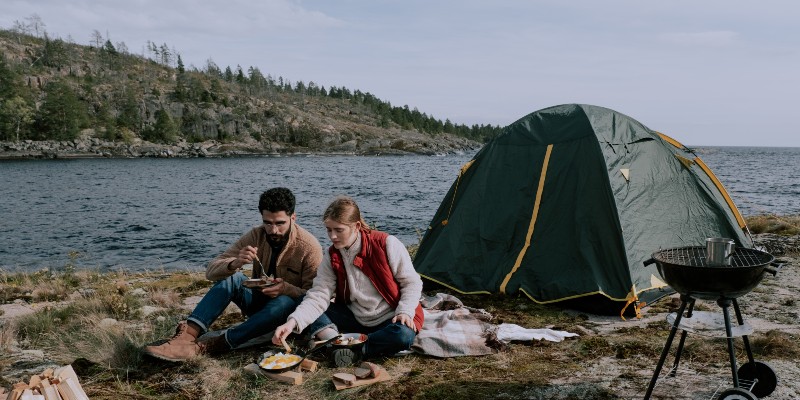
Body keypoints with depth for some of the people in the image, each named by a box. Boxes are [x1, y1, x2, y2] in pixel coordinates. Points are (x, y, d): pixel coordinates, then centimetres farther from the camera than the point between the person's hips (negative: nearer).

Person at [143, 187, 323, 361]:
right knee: (230, 278, -24)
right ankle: (186, 337, -39)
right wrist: (235, 264, -37)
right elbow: (212, 270, -14)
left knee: (284, 303, -38)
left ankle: (206, 347, -38)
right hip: (258, 301, 4)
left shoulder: (309, 247, -19)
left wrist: (286, 288, -36)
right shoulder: (256, 236, -10)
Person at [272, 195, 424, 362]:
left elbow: (411, 282, -9)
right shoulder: (331, 259, -5)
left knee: (403, 336, -38)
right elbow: (318, 296, -15)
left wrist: (405, 312, -24)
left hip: (390, 319, -4)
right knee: (308, 308, -13)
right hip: (355, 319, 4)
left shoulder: (386, 244, -16)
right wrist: (293, 322, -30)